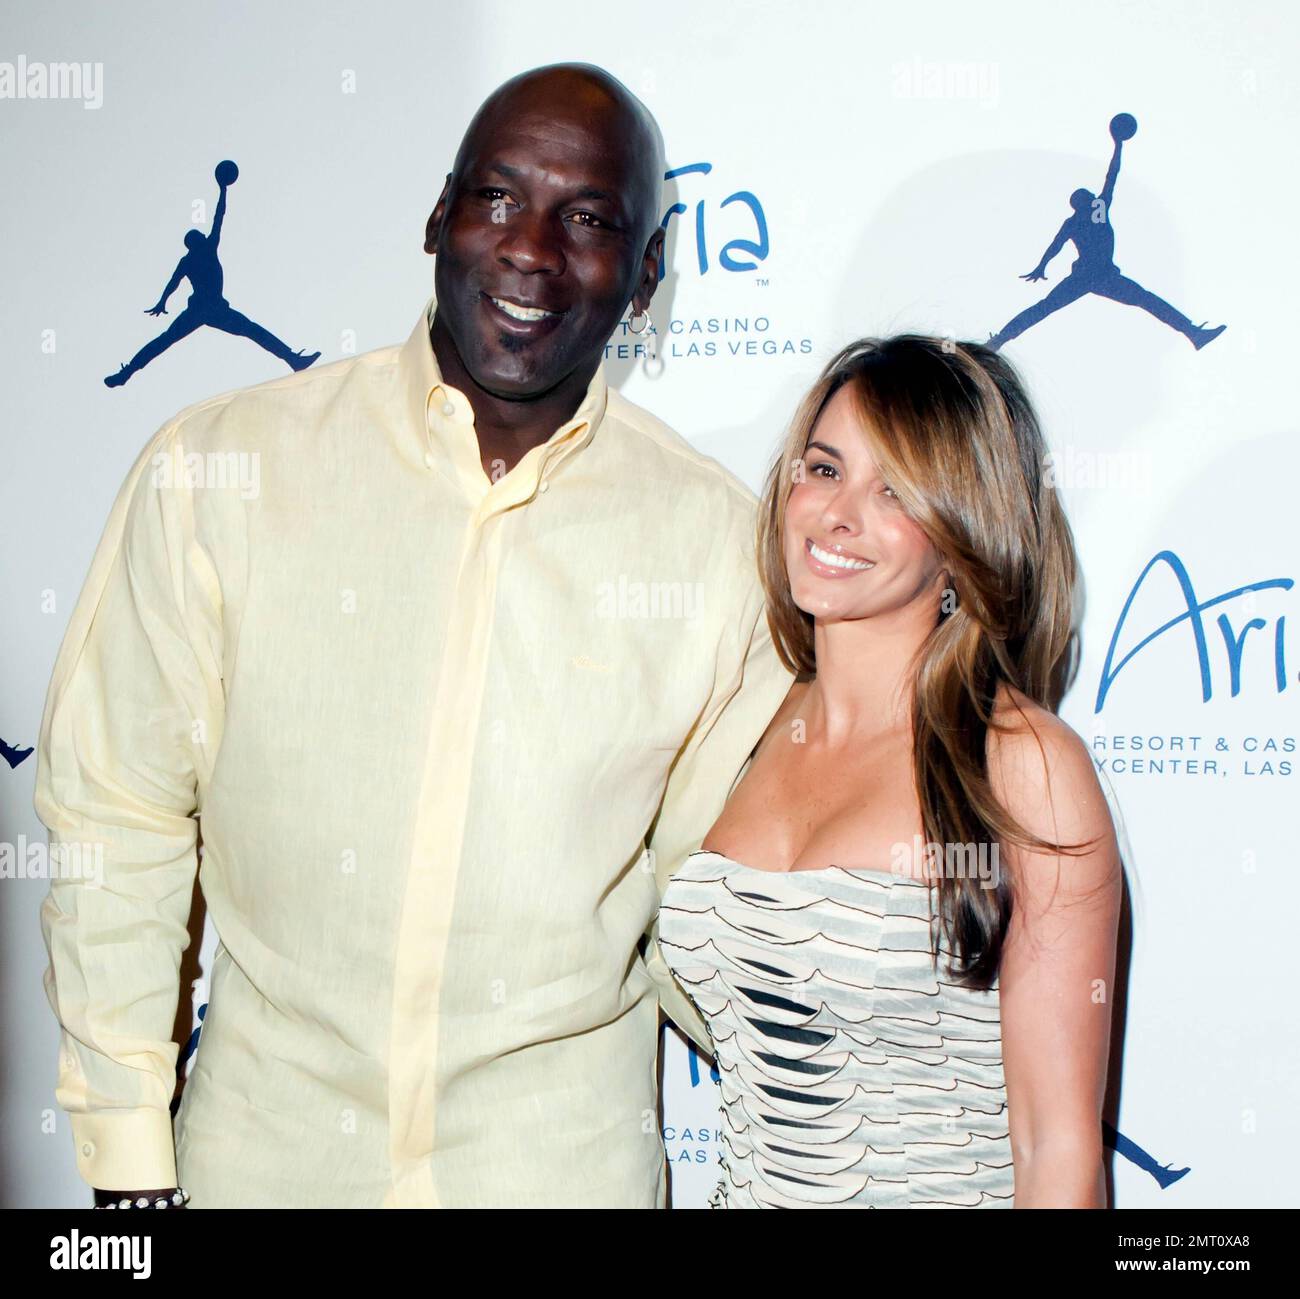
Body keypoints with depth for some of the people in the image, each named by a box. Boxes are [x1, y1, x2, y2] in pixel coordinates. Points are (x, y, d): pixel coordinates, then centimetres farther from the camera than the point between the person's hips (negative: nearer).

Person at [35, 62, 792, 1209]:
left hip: (564, 1155, 0)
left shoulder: (717, 539, -9)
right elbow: (118, 818, -5)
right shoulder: (217, 469, -12)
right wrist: (130, 1165, -3)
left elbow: (711, 868, 2)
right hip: (260, 1144, 0)